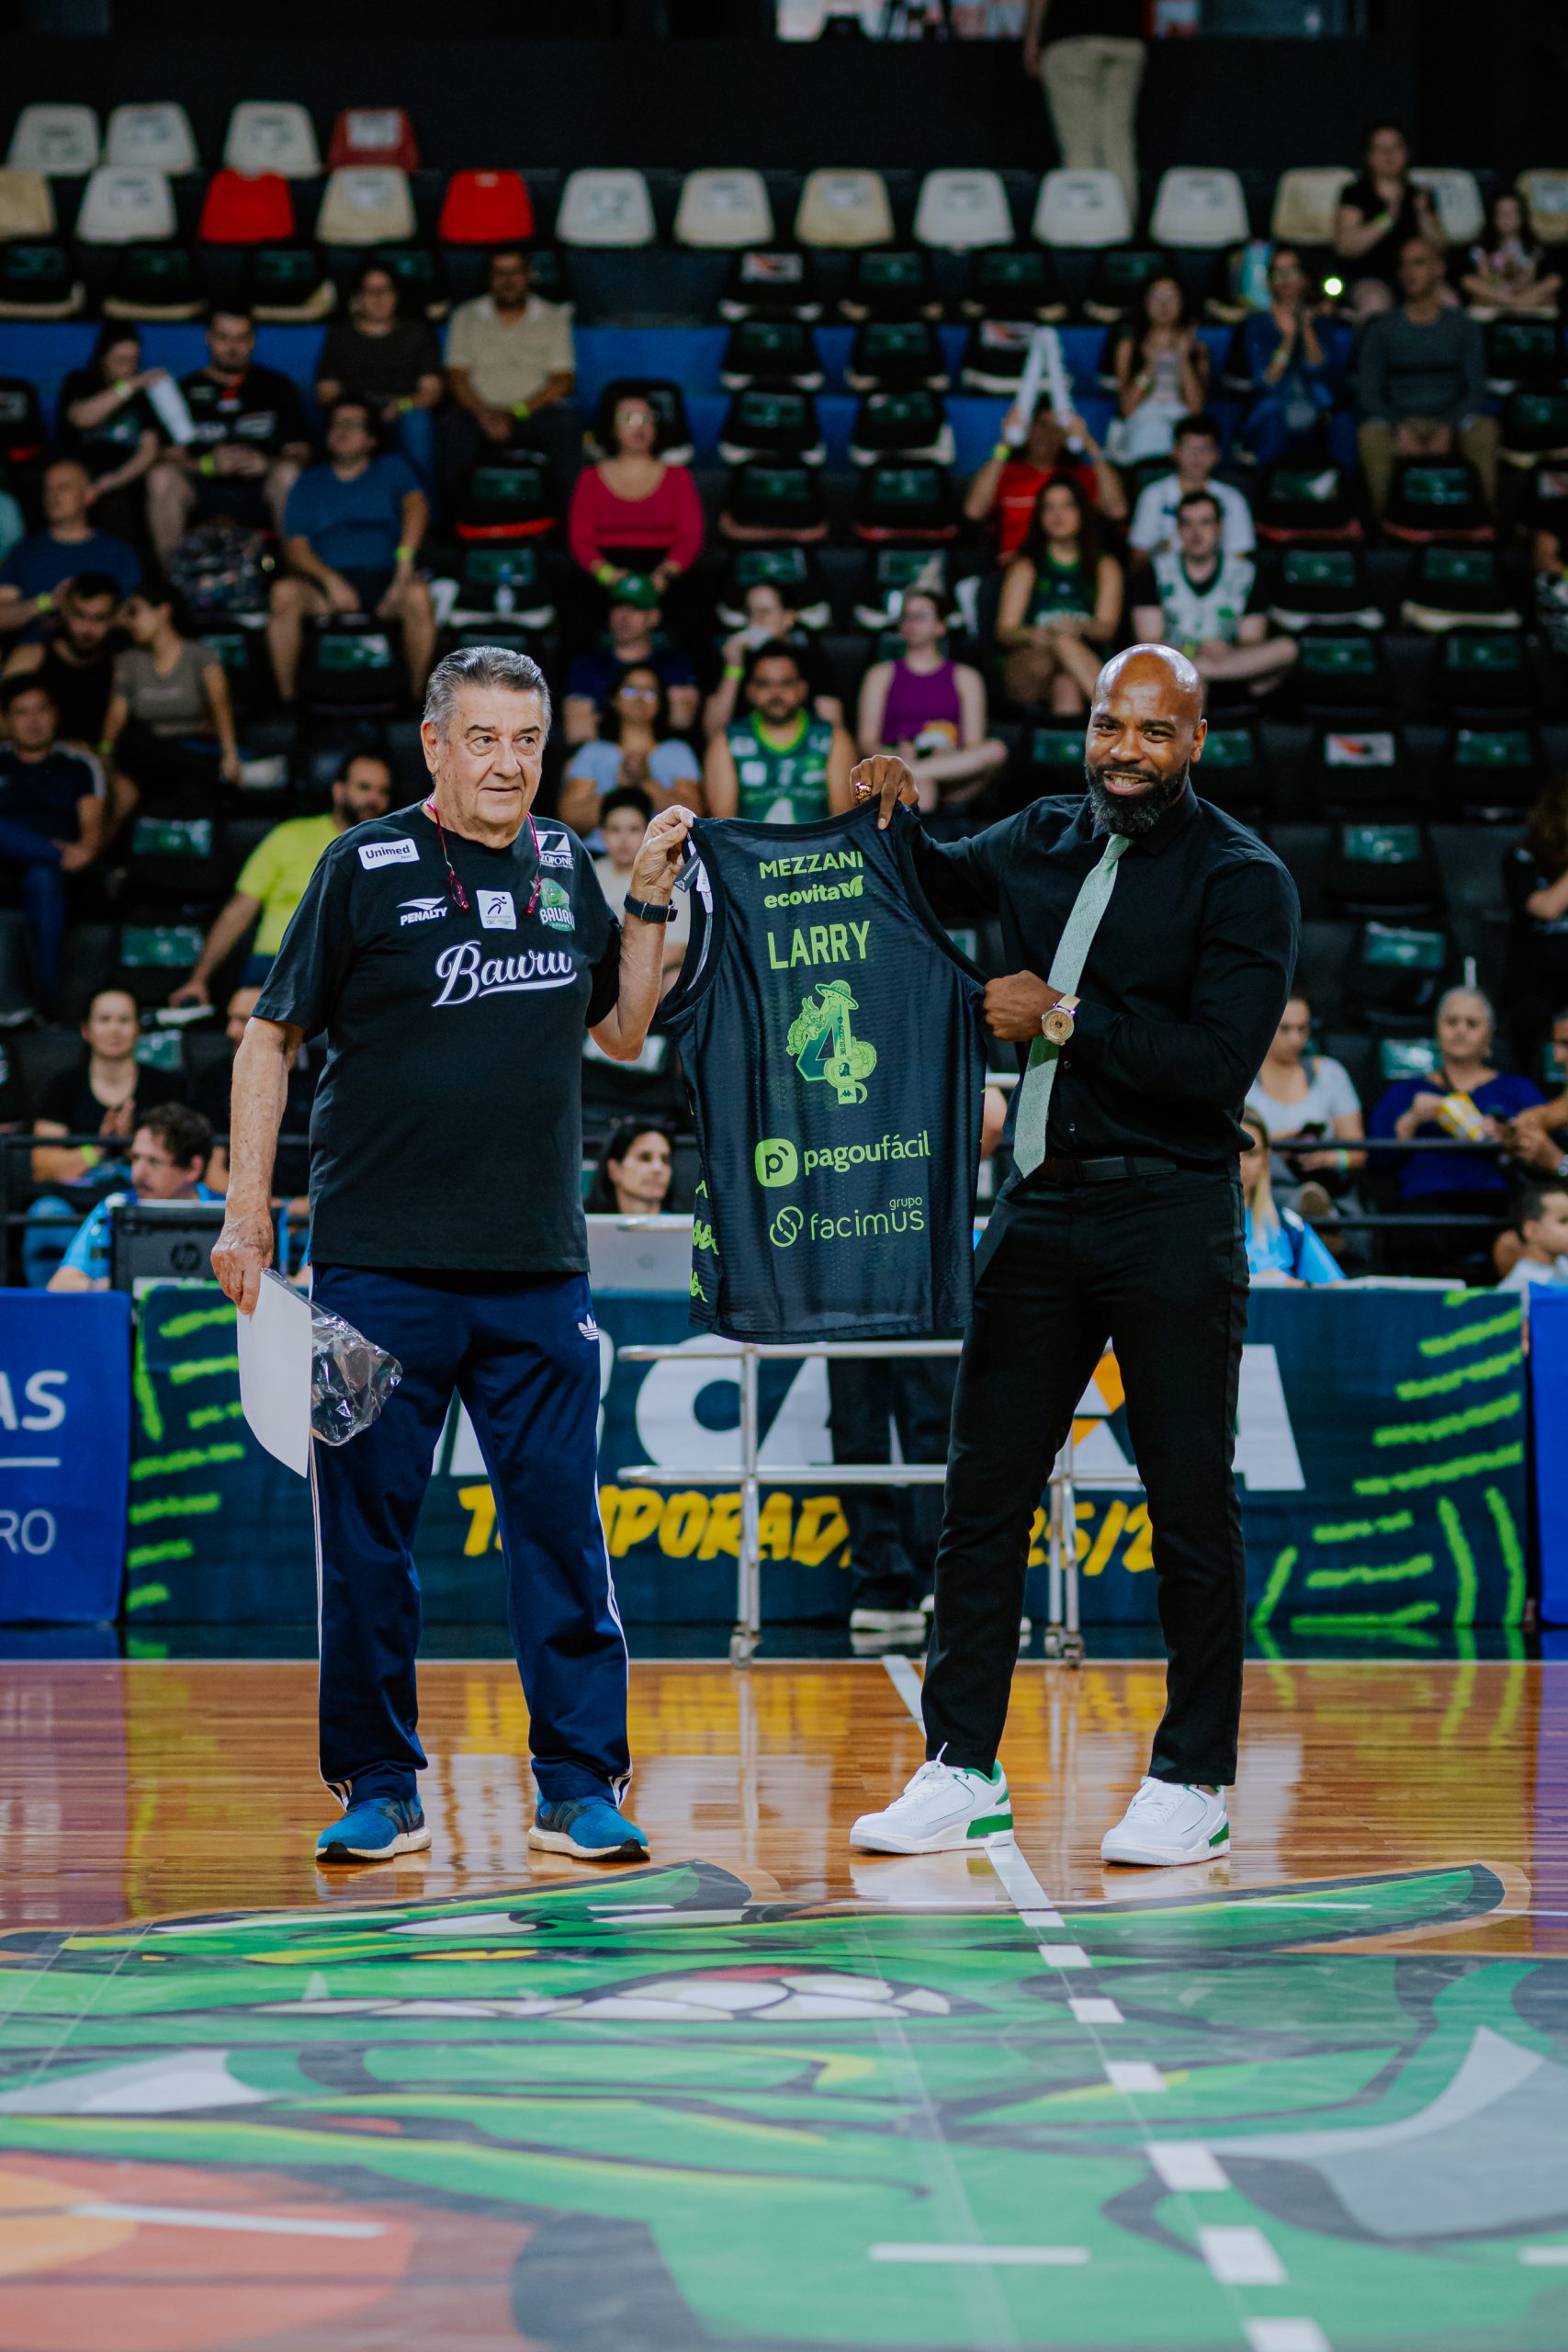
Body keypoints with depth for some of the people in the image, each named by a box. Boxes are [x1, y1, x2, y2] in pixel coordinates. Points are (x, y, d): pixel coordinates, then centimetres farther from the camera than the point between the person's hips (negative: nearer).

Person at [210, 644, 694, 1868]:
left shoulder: (566, 873, 11)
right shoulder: (366, 869, -1)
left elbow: (624, 1032, 21)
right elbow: (273, 1037, 2)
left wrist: (649, 902, 9)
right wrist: (246, 1212, -4)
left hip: (539, 1266, 3)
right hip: (380, 1265, -3)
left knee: (563, 1525, 2)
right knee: (367, 1533, 2)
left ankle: (582, 1783, 9)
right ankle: (380, 1789, 11)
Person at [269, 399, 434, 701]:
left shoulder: (392, 469, 16)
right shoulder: (310, 483, 18)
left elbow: (417, 506, -4)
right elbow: (295, 547, 7)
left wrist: (405, 557, -24)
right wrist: (331, 580, -13)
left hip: (383, 580, -1)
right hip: (325, 582, 1)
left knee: (418, 594, -35)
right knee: (284, 591, -31)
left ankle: (417, 696, -24)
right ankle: (285, 697, -25)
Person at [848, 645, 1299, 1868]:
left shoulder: (1243, 880, -7)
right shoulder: (1044, 840, 11)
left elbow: (1220, 1062, -18)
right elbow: (935, 890, 31)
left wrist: (1064, 1021, -16)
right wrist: (896, 816, 10)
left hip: (1172, 1224, -6)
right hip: (1040, 1212, 6)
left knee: (1191, 1509, 0)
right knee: (983, 1495, 5)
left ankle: (1193, 1783, 9)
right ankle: (964, 1774, 12)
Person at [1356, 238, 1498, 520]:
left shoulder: (1463, 327, 13)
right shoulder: (1382, 329, 12)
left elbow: (1476, 391, 6)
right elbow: (1368, 391, 4)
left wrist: (1447, 431, -15)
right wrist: (1401, 431, -15)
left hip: (1450, 422, 0)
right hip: (1398, 422, 0)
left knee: (1485, 430, -34)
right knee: (1370, 433, -36)